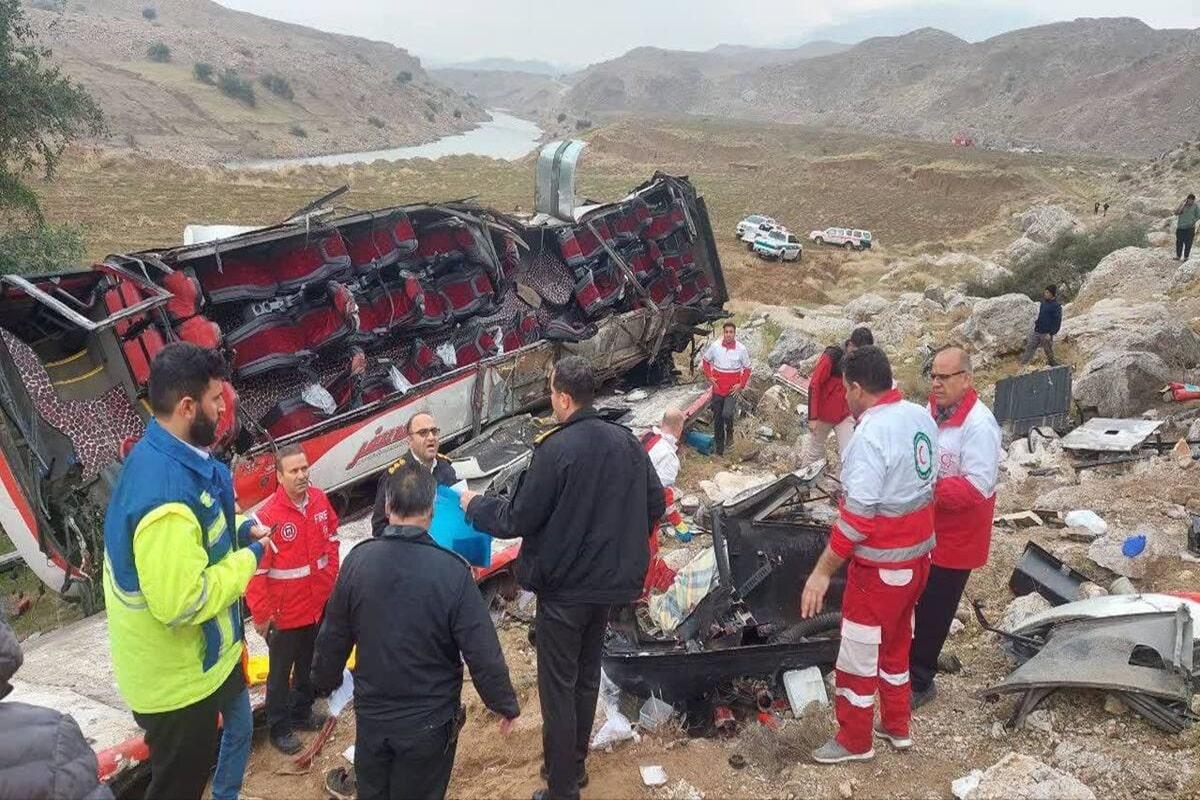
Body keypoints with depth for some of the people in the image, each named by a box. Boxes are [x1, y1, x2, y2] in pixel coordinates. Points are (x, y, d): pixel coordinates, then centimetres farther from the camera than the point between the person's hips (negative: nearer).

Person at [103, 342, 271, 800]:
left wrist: (240, 532, -3)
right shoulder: (166, 489, -35)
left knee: (239, 724, 31)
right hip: (175, 676, -10)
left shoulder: (163, 456, -2)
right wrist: (250, 556, -22)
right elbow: (181, 602, -35)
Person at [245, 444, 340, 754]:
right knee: (281, 672, 12)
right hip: (285, 612, -6)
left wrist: (331, 577, 7)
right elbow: (255, 570, -20)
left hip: (319, 604, 6)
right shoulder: (267, 516, -24)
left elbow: (331, 538, 10)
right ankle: (279, 727, 29)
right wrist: (262, 614, -15)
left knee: (309, 664, 24)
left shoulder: (319, 499, -6)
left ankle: (302, 712, 44)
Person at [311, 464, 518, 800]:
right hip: (429, 721, -3)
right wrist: (505, 704, -2)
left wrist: (325, 681, 19)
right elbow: (483, 652, -18)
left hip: (371, 715, 3)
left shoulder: (358, 560, -12)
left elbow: (332, 638, -1)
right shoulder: (451, 570, -22)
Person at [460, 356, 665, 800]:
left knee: (558, 688, 6)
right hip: (608, 580, 7)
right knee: (586, 679, 21)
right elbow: (654, 505, 6)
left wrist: (475, 505, 1)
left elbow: (518, 519, -16)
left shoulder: (556, 448, -21)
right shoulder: (626, 442, -2)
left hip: (563, 585, -6)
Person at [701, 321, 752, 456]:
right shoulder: (715, 346, -6)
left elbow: (747, 368, 2)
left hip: (732, 389, -2)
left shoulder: (741, 349, -9)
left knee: (727, 414, -22)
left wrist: (741, 384, -7)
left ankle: (729, 432, 12)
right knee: (717, 418, 9)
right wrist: (709, 376, 1)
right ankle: (719, 447, 24)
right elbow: (705, 360, 11)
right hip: (717, 388, 2)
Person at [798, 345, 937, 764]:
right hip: (918, 552, 9)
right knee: (896, 643, 25)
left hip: (882, 564, -8)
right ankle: (897, 725, 40)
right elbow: (920, 482, 9)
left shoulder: (871, 434, -26)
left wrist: (822, 571, -21)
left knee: (859, 654, 10)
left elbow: (857, 517, -27)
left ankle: (854, 740, 25)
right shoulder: (920, 416, 0)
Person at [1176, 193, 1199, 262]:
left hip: (1190, 228, -1)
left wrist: (1193, 222, -6)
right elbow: (1176, 213, -12)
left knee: (1188, 243, -2)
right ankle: (1178, 256, 18)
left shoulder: (1195, 206, 1)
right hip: (1180, 228, 1)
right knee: (1179, 242, 5)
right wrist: (1184, 204, -14)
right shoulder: (1182, 205, 2)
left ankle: (1186, 257, 7)